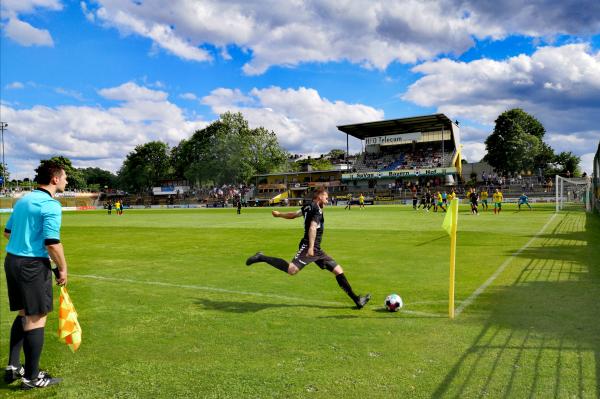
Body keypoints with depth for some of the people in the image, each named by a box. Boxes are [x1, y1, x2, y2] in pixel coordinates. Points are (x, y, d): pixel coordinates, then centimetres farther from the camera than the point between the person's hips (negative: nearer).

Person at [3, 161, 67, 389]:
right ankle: (31, 377, 11)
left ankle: (13, 367, 27)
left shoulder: (23, 200, 12)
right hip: (33, 265, -9)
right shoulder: (50, 204, -16)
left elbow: (8, 232, 21)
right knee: (36, 319, 1)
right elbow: (52, 243, -22)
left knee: (23, 315, 21)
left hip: (11, 260, 9)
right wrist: (62, 269, -11)